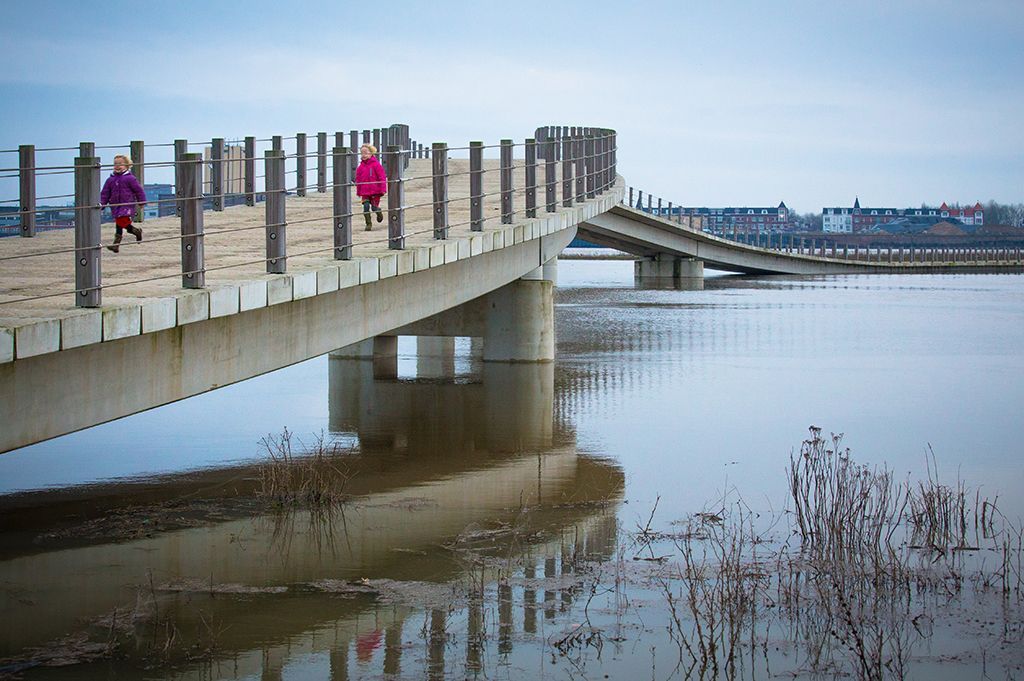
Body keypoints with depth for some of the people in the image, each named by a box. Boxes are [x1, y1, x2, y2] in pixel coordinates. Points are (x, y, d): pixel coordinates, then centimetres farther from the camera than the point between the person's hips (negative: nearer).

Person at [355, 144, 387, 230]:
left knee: (374, 207, 0)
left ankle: (379, 214, 34)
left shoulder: (376, 165, -9)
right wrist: (358, 191, 13)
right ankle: (368, 224, 3)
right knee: (366, 207, -7)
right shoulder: (361, 166, 4)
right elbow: (358, 179, 12)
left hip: (375, 191, -3)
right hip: (365, 192, 3)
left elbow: (382, 177, -9)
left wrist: (383, 189, -11)